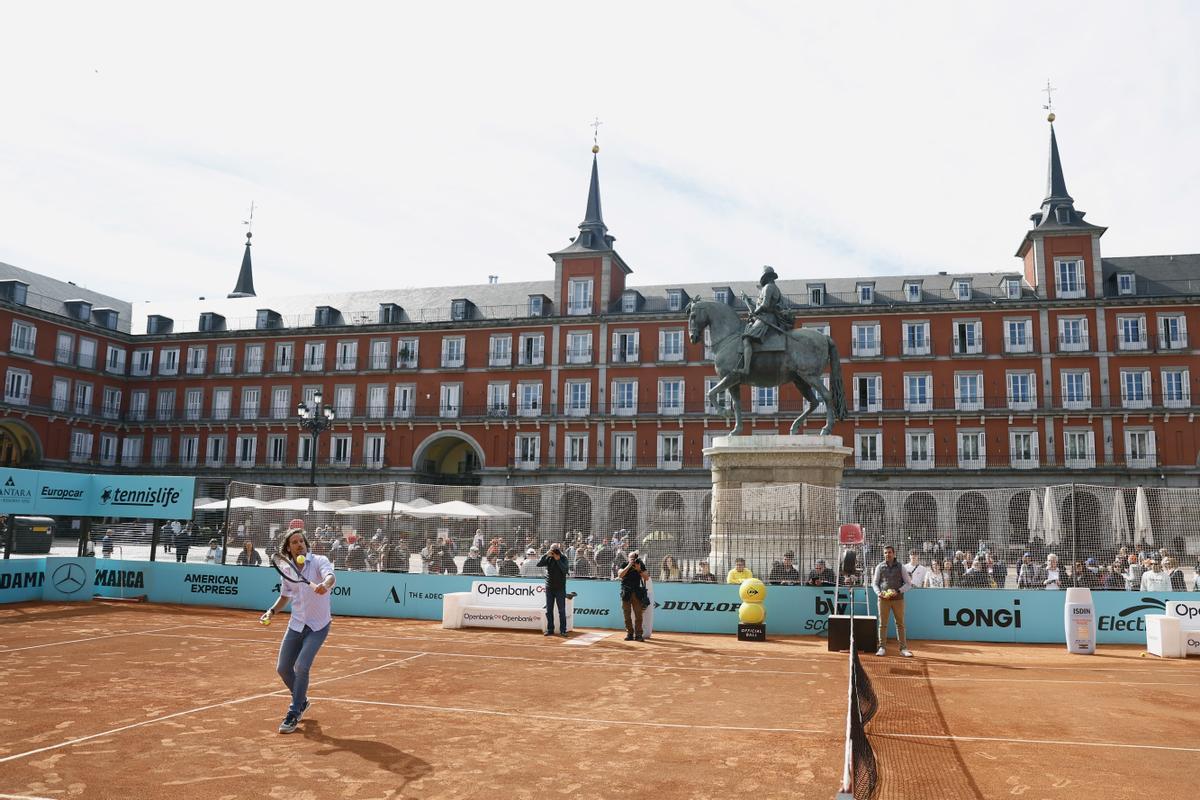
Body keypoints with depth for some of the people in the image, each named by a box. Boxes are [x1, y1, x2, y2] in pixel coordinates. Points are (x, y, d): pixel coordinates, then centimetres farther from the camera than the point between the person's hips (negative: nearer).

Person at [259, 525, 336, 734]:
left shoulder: (319, 561, -12)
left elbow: (331, 577, -34)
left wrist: (324, 585, -57)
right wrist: (272, 611, 2)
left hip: (318, 626, -6)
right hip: (296, 624, 6)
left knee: (301, 666, -17)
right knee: (282, 668, 8)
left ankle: (293, 714, 0)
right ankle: (302, 701, 35)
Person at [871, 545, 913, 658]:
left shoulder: (900, 567, 5)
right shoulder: (880, 567, 7)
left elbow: (908, 583, 4)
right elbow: (874, 583, 10)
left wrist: (898, 591, -11)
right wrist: (878, 593, -9)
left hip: (898, 599, 0)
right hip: (883, 599, 0)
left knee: (900, 624, 2)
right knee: (882, 624, 2)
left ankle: (903, 648, 7)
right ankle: (882, 647, 7)